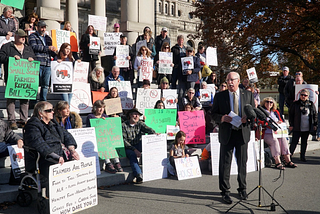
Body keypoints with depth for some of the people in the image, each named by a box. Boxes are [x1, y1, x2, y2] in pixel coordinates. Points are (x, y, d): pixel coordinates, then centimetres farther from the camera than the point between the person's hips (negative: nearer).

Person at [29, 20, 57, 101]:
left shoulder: (48, 38, 24)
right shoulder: (33, 36, 7)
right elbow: (34, 46, -11)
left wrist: (55, 53, 4)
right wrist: (48, 48, -12)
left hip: (47, 64, 5)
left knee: (45, 85, 5)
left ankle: (43, 102, 13)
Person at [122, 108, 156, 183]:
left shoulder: (140, 124, 12)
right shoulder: (124, 125, -1)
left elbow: (147, 129, -9)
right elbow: (124, 140, -9)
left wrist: (154, 133, -33)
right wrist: (134, 150, -20)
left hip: (139, 146, 3)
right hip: (128, 148, -3)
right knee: (132, 155, -34)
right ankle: (139, 175, -46)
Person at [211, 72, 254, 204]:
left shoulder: (248, 95, 7)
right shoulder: (220, 96, 3)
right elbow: (213, 114, 3)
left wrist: (248, 117, -11)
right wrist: (222, 118, -18)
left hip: (243, 132, 2)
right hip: (226, 133, -1)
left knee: (242, 162, 12)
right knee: (225, 163, 1)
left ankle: (242, 189, 29)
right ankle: (225, 191, 13)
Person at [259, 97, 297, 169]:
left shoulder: (276, 112, 24)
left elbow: (281, 121, 22)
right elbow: (262, 123, -8)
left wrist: (280, 123, -3)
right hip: (266, 134, -5)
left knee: (283, 139, -24)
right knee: (275, 141, -32)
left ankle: (288, 161, -26)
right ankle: (278, 162, -34)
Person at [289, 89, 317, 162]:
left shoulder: (311, 104, 5)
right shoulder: (295, 104, -1)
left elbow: (315, 115, 12)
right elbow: (291, 114, 2)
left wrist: (315, 124, 8)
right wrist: (291, 125, -2)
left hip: (307, 128, 3)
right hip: (297, 128, -2)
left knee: (304, 142, 10)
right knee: (294, 141, -4)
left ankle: (302, 156, 20)